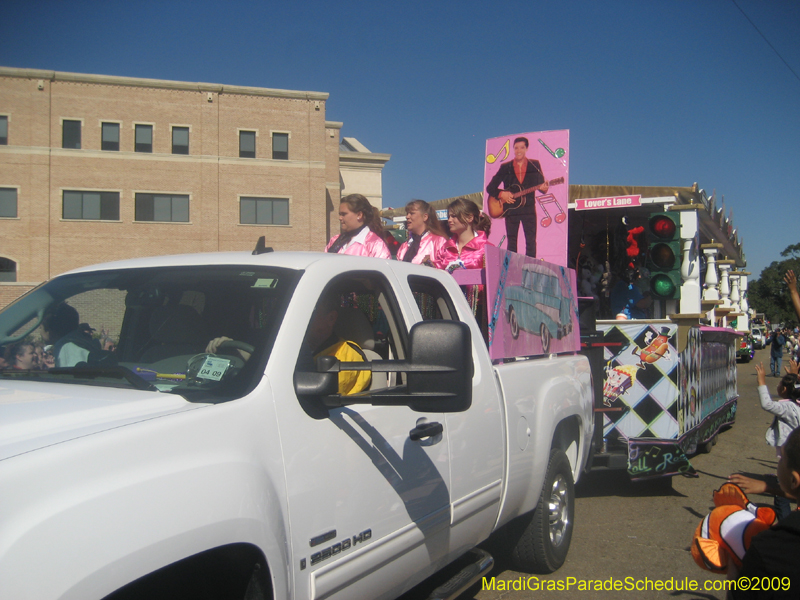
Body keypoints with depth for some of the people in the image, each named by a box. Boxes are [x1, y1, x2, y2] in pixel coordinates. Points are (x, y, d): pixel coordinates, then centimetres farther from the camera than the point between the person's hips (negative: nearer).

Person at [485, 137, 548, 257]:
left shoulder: (535, 165, 7)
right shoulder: (505, 167, 6)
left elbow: (541, 184, 5)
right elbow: (490, 188, 6)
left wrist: (543, 188, -18)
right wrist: (501, 194, -12)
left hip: (528, 208, 0)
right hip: (510, 209, 0)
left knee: (531, 241, -4)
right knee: (511, 243, 2)